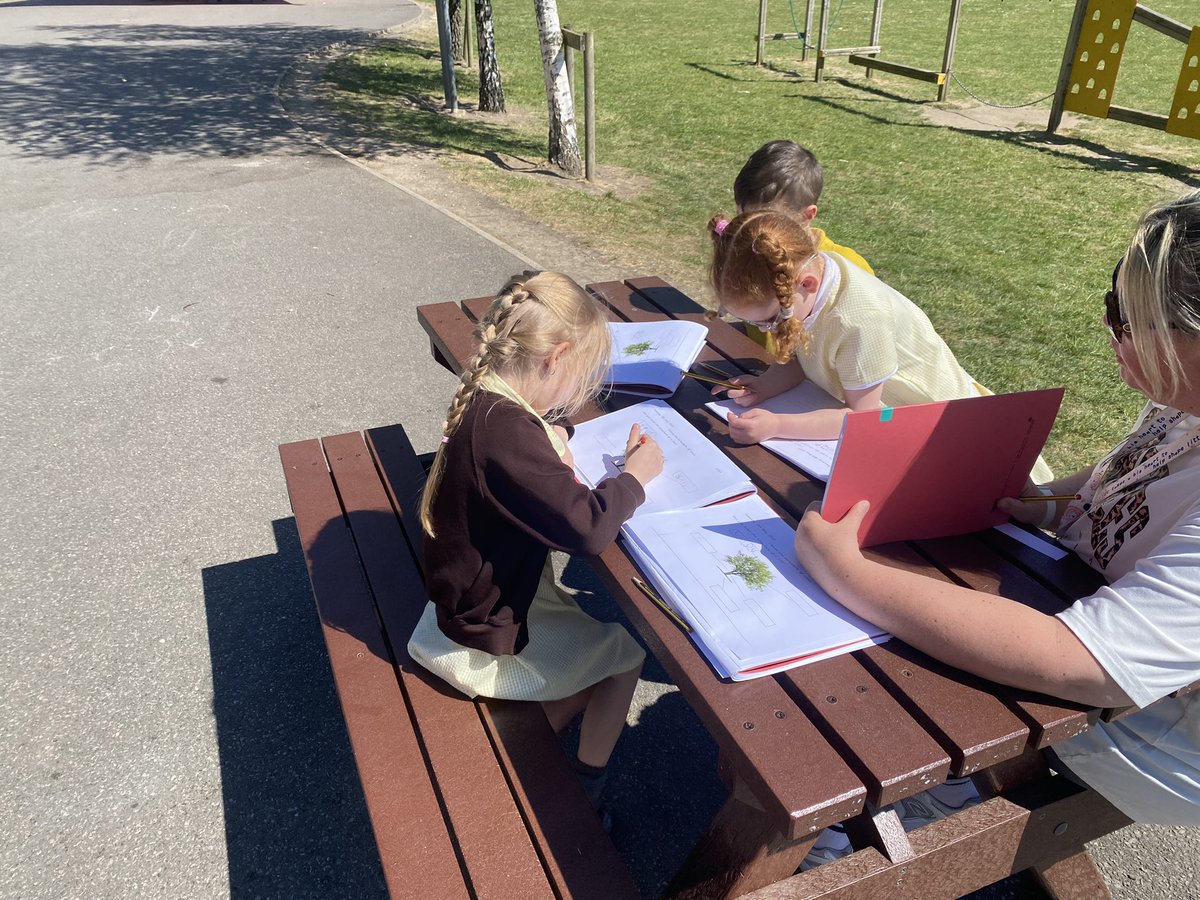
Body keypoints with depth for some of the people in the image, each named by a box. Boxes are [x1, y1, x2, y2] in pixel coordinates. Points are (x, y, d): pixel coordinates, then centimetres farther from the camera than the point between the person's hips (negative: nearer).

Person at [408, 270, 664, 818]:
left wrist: (546, 445, -5)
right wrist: (635, 473, -18)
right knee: (627, 648, 10)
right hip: (484, 644, -9)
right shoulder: (507, 432, -34)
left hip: (468, 604, 9)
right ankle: (585, 793, 27)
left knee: (595, 634, 21)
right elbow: (589, 527, -35)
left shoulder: (483, 403, -4)